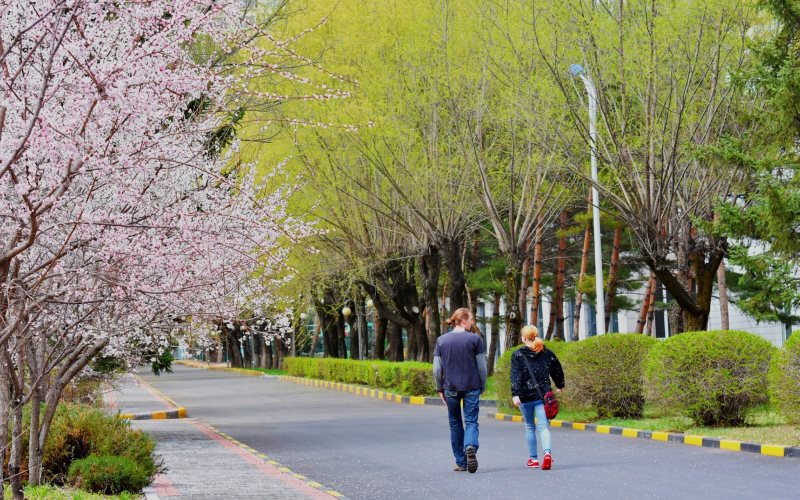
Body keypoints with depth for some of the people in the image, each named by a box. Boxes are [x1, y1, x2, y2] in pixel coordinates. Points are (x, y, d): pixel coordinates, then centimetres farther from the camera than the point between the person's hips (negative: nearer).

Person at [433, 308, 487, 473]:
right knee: (471, 421, 1)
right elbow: (481, 366, -2)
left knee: (455, 424, 13)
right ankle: (471, 446, -29)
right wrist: (482, 386, 9)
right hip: (471, 387, -2)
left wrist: (440, 388, 11)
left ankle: (461, 462, 16)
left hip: (450, 388, 2)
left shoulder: (442, 340, 2)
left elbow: (437, 369, 2)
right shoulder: (475, 339, -5)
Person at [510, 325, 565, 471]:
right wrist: (559, 386, 32)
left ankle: (533, 458, 21)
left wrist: (515, 394, -18)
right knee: (543, 427, -5)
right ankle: (547, 452, -30)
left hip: (525, 396, -1)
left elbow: (516, 376, -13)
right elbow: (557, 370, 16)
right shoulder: (547, 353, 6)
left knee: (530, 427, 16)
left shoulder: (517, 355, -4)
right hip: (543, 395, 1)